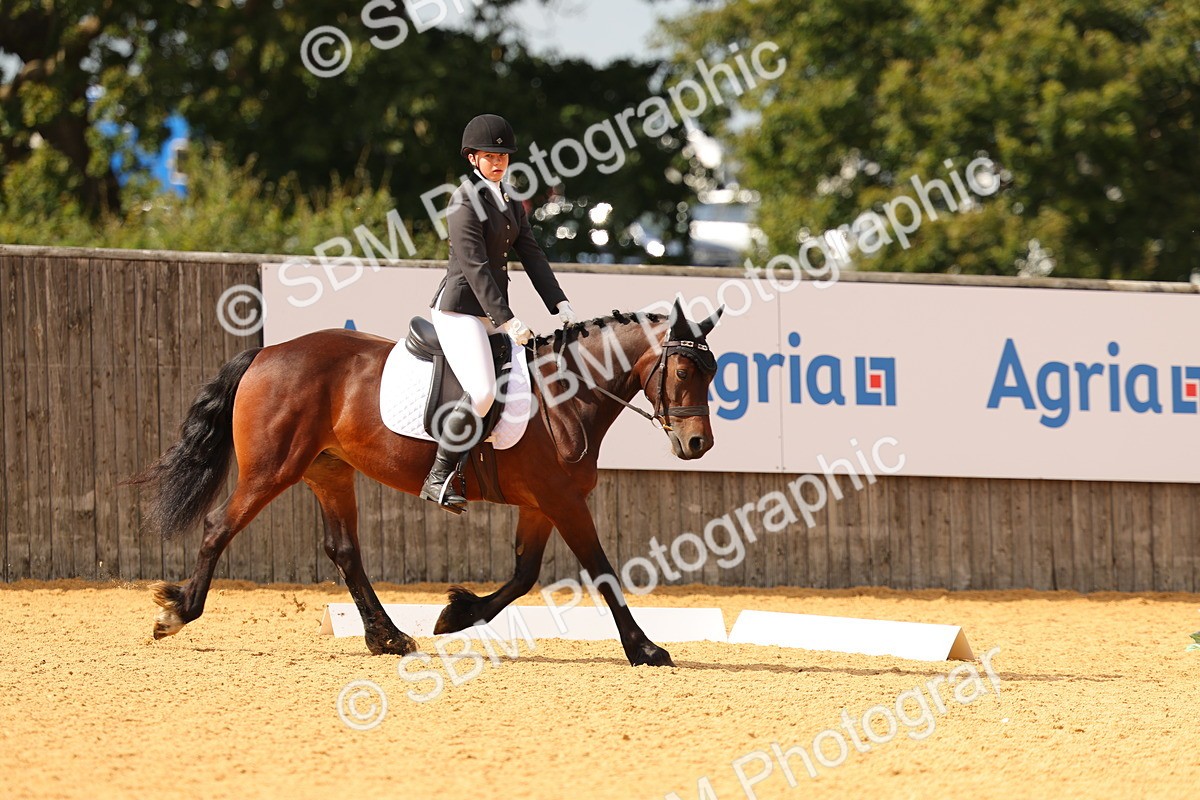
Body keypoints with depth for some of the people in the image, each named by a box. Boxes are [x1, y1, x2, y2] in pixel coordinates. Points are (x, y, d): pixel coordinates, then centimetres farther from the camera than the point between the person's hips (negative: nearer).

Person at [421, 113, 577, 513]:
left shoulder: (510, 201, 13)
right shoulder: (466, 201, -14)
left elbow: (531, 255, 12)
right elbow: (474, 267, -20)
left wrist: (560, 304, 0)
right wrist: (506, 320, -26)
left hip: (492, 311, 9)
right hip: (460, 309, -9)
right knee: (482, 393, -25)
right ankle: (439, 479, -17)